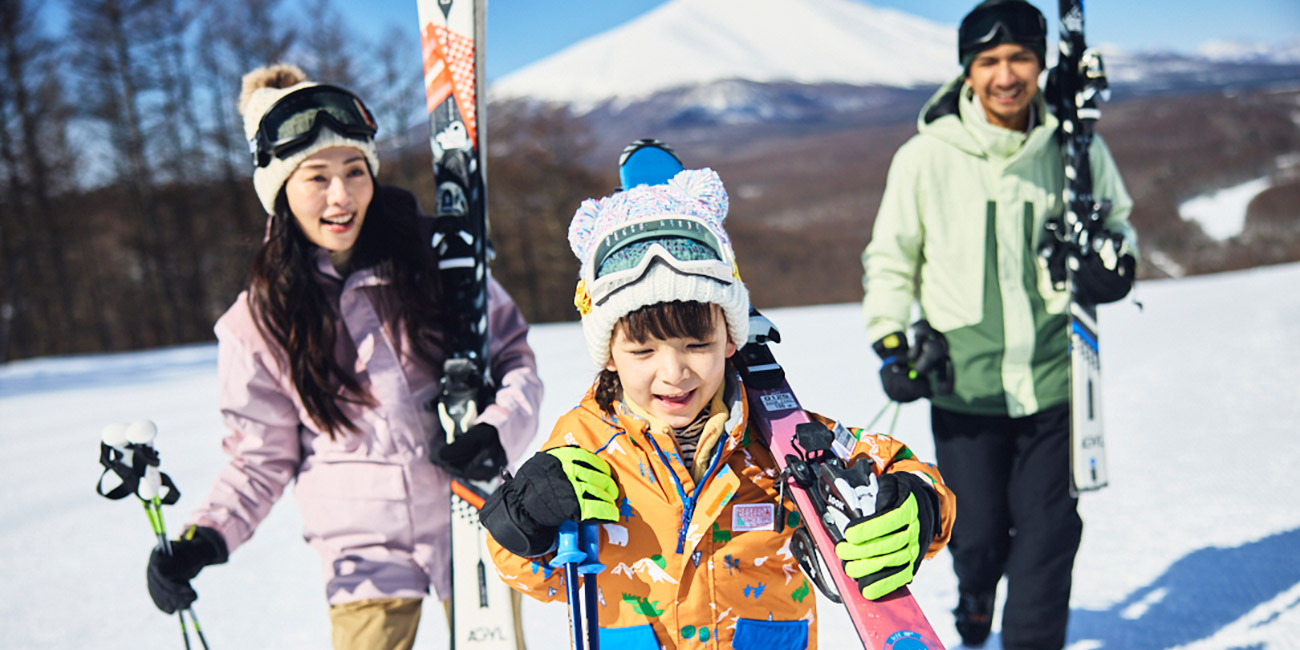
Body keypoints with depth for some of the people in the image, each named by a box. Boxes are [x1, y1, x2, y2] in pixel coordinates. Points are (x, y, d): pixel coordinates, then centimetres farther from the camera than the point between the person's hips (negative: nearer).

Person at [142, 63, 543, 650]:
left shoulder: (435, 260, -4)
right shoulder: (261, 321, -4)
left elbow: (515, 358, 2)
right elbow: (263, 458, 4)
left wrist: (500, 429, -16)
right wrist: (206, 537, -11)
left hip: (473, 518, 1)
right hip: (365, 549, 0)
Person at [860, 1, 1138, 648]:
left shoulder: (1075, 147, -1)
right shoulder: (926, 156, -5)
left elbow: (1115, 220, 17)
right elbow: (891, 257, 6)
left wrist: (1114, 259, -5)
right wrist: (889, 341, -2)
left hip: (1053, 373, 1)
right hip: (964, 379, -1)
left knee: (1048, 532, 3)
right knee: (977, 533, 10)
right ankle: (975, 597, 45)